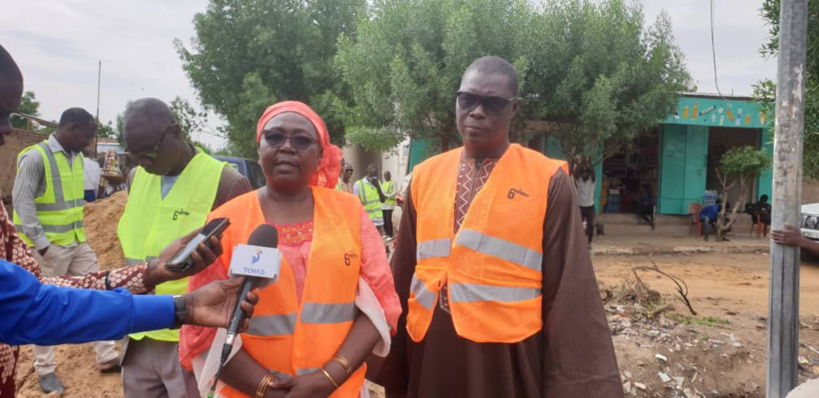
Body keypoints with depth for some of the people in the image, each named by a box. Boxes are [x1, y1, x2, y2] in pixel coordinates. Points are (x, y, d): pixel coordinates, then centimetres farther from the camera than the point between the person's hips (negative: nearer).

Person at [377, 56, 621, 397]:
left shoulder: (547, 181, -7)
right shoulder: (425, 176, 2)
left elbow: (568, 289, -6)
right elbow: (403, 275, 6)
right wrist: (391, 366, 10)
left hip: (509, 354, -3)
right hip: (429, 352, 3)